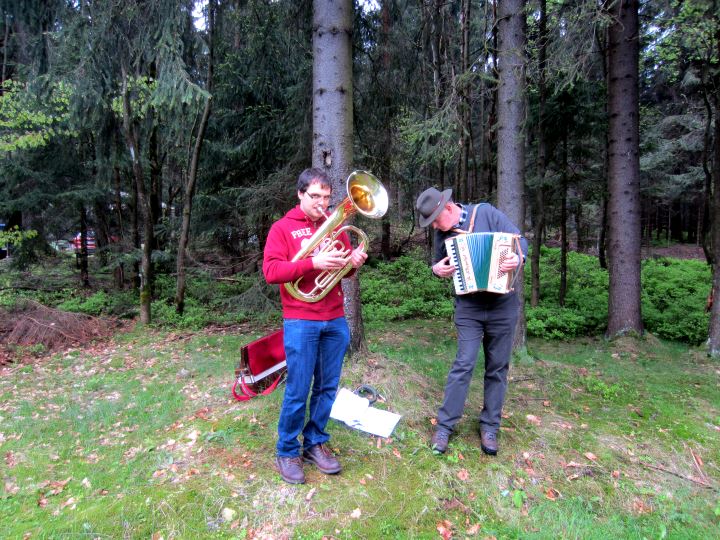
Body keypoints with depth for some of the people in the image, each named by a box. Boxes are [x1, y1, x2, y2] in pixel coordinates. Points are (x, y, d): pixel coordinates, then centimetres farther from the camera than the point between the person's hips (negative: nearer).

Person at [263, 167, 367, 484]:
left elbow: (345, 265, 17)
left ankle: (315, 443, 28)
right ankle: (287, 452, 20)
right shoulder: (283, 227, 0)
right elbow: (271, 271, -12)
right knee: (298, 391, 1)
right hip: (300, 322, -4)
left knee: (327, 387, 11)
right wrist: (313, 262, -24)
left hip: (335, 321, 5)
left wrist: (354, 261, -7)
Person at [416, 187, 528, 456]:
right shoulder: (442, 233, 2)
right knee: (464, 364, -6)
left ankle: (489, 426, 22)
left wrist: (518, 258, -27)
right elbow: (438, 263, 17)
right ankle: (444, 426, 6)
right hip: (468, 307, 1)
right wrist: (437, 269, -7)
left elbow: (519, 240, -5)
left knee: (497, 367, 8)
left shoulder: (485, 213, -7)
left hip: (503, 304, 0)